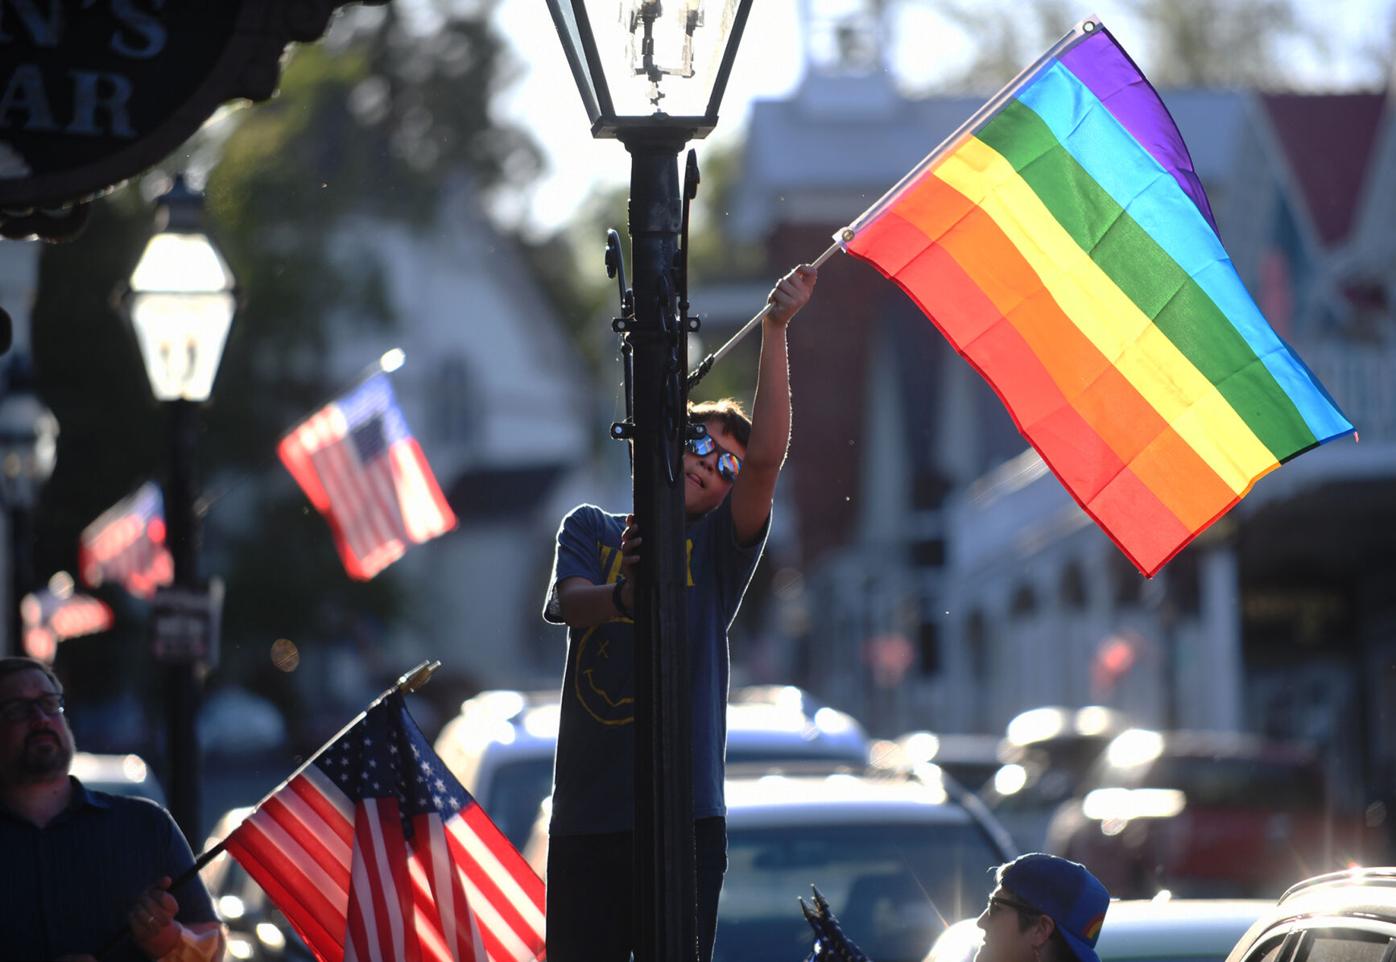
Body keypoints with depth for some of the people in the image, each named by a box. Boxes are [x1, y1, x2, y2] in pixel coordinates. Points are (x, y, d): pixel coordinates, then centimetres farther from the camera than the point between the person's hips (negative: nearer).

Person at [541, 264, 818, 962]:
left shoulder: (717, 546, 10)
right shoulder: (592, 528, 14)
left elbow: (767, 456, -5)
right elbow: (563, 604, -6)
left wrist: (775, 329, -10)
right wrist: (623, 596, -29)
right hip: (587, 814, 1)